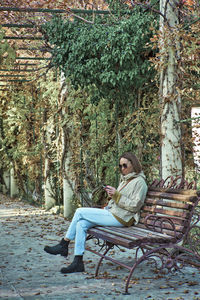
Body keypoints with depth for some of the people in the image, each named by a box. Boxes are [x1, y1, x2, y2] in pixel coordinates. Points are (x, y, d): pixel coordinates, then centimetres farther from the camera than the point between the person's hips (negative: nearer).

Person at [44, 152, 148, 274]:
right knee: (81, 224, -11)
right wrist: (112, 195, 8)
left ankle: (64, 245, -2)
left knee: (80, 212, -14)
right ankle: (78, 262, -11)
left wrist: (116, 195, -19)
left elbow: (134, 206, -15)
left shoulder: (139, 182, -8)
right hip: (112, 213, 9)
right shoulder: (125, 179, 21)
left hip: (120, 218, -9)